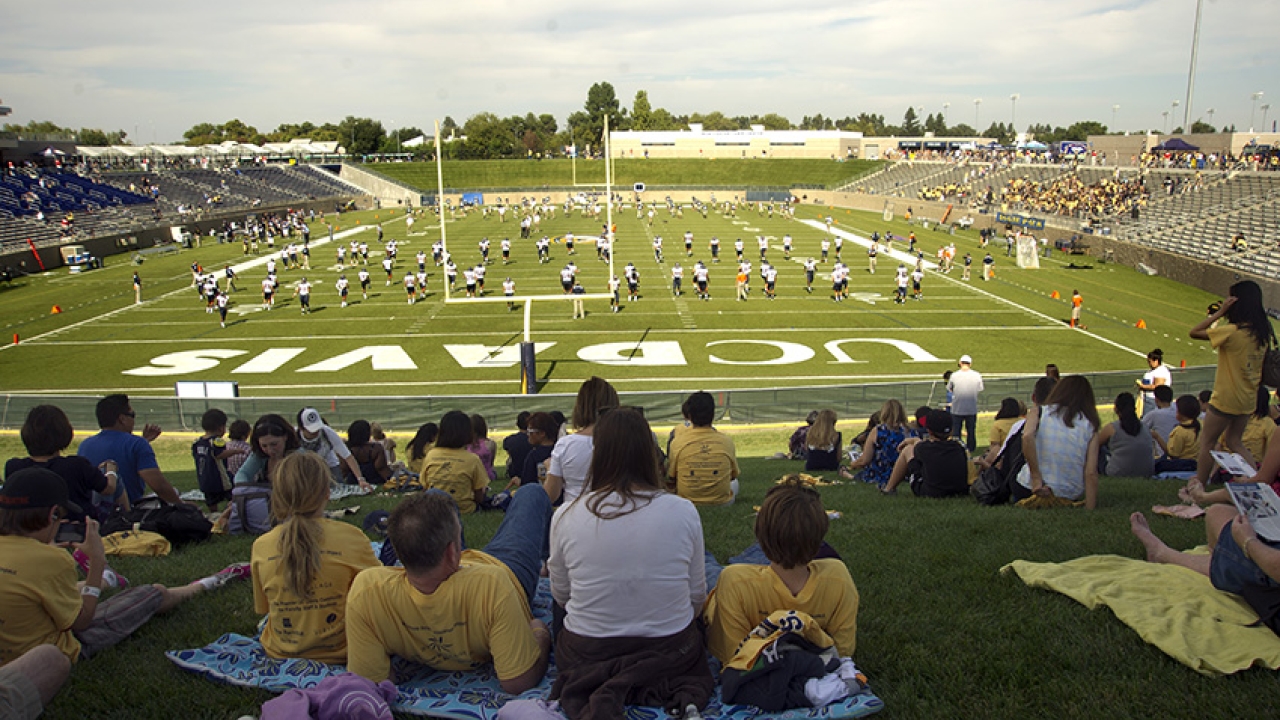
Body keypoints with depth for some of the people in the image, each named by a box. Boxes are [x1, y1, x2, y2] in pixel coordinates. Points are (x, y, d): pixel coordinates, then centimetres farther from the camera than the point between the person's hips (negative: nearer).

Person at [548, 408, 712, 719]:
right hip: (671, 651, 3)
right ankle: (681, 695, 1)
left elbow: (561, 595, 2)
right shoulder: (683, 512, -13)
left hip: (587, 655, -2)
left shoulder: (566, 516, -13)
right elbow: (697, 596, -1)